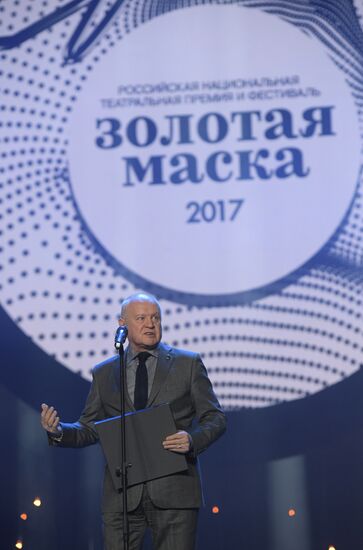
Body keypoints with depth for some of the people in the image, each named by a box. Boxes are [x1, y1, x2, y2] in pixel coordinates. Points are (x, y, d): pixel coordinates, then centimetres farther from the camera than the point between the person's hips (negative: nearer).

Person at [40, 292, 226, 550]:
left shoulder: (188, 363, 7)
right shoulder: (104, 373, 13)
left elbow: (215, 417, 5)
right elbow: (90, 429, 15)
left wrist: (193, 440, -16)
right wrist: (58, 431, -6)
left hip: (173, 492, -2)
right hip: (122, 496, 2)